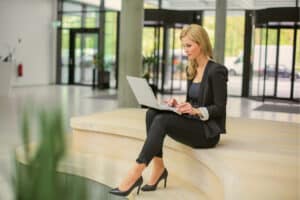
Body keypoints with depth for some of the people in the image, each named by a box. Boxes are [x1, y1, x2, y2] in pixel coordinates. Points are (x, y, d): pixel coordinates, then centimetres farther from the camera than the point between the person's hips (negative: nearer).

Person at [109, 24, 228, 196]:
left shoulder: (216, 71, -11)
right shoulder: (192, 70, 14)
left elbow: (220, 109, -13)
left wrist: (196, 111, -28)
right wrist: (180, 105, -1)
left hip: (208, 131, -8)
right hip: (192, 124, 8)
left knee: (162, 120, -30)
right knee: (152, 113, -17)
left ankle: (135, 175, -29)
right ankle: (159, 169, -13)